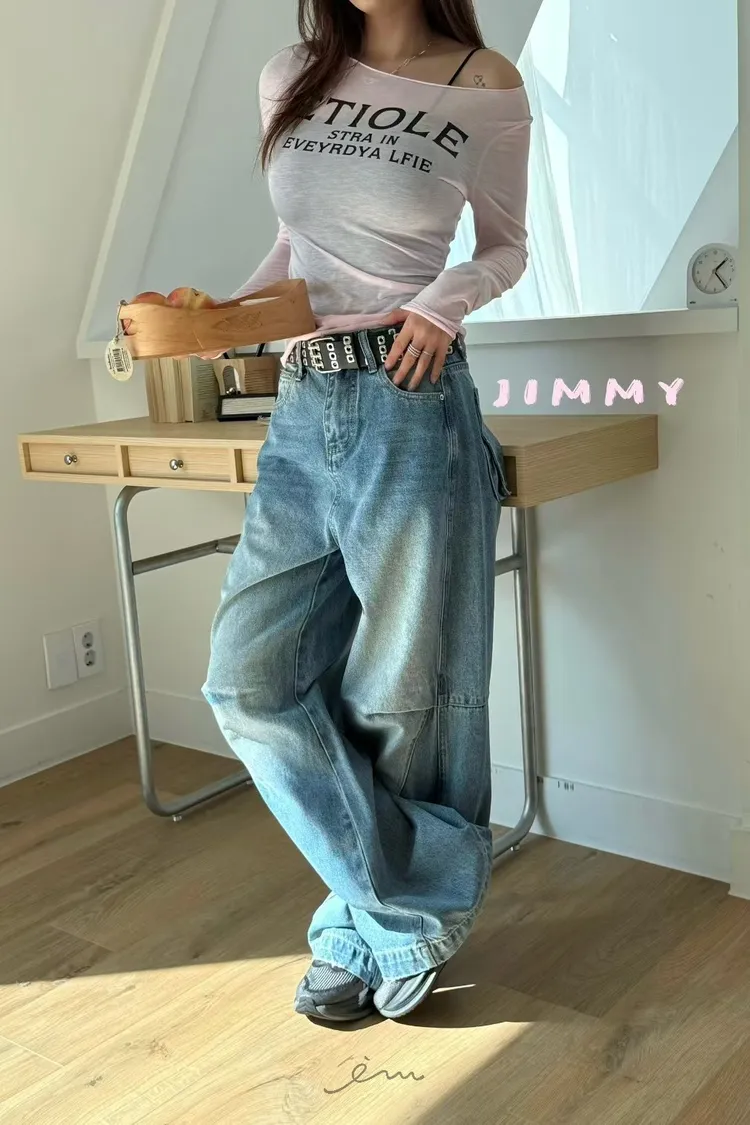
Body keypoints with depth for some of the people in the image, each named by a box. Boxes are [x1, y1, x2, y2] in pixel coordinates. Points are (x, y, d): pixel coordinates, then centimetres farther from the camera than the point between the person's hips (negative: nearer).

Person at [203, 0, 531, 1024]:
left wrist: (443, 300, -10)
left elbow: (506, 247, 10)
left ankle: (376, 921, 25)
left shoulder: (487, 88, 1)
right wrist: (228, 311, 4)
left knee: (403, 690, 2)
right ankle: (404, 912, 12)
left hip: (411, 403, -5)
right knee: (251, 678, -2)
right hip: (303, 411, 5)